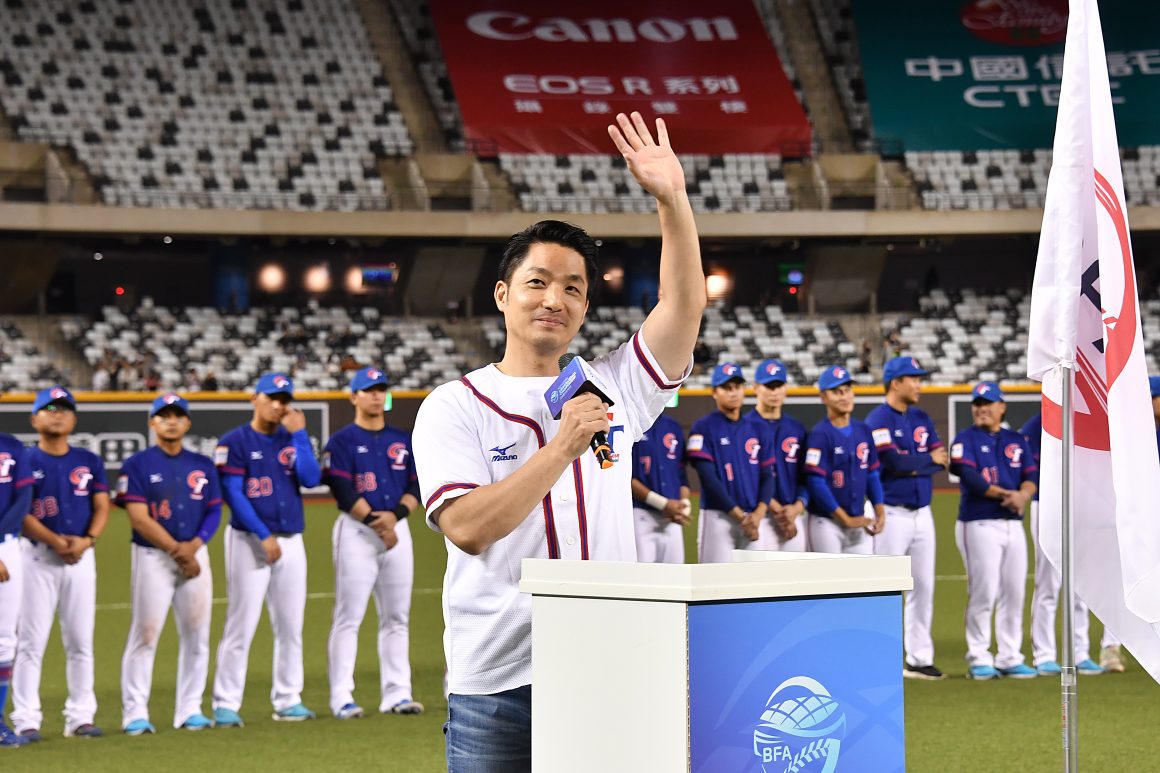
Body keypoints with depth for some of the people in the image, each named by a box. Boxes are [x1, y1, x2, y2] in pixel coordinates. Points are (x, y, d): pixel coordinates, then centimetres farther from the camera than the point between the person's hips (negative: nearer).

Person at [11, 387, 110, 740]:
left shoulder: (89, 461, 10)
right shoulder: (25, 461, -1)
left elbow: (102, 506, 7)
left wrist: (87, 540, -11)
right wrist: (55, 541, -19)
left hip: (82, 555, 4)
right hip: (37, 555, -4)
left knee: (81, 641, 6)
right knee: (31, 641, -4)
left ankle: (80, 717, 12)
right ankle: (26, 720, -1)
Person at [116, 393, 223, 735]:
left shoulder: (203, 465, 13)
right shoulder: (137, 465, -1)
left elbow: (214, 512, 9)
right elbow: (139, 517, -9)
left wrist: (193, 545, -9)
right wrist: (177, 550, -14)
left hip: (195, 554, 4)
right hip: (152, 556, -4)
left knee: (196, 633, 3)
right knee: (145, 633, -7)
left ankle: (190, 710, 11)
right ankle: (135, 714, -4)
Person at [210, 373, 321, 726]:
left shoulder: (292, 440, 12)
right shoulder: (234, 442, -3)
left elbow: (311, 479, -3)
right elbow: (233, 495, -10)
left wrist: (299, 434, -6)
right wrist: (263, 536, -16)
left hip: (290, 541, 5)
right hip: (249, 539, -5)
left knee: (290, 626, 7)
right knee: (241, 624, -7)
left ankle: (287, 700, 16)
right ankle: (225, 704, -3)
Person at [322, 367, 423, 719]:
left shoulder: (403, 440, 14)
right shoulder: (341, 441, -1)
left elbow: (417, 487, 8)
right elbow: (344, 491, -11)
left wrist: (395, 515, -9)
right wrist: (375, 522, -17)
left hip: (397, 529, 5)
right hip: (356, 531, -5)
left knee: (397, 617, 5)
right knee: (348, 616, -7)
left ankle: (396, 694, 9)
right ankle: (341, 697, -6)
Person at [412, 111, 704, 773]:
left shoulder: (612, 389, 12)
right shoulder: (454, 407, 1)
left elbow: (685, 303, 1)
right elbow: (467, 526, -13)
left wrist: (672, 199, -9)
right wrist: (562, 448, -16)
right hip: (496, 681, -3)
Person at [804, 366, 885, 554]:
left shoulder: (863, 430, 8)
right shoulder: (820, 434, -11)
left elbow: (872, 475, 14)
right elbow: (816, 483, -16)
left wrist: (879, 511, -1)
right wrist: (846, 519, -16)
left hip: (858, 522, 6)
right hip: (827, 524, -6)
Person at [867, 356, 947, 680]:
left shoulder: (921, 418, 13)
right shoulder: (878, 420, -10)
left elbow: (942, 459, 4)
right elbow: (896, 463, -21)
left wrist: (912, 466, -12)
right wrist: (928, 459, -5)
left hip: (922, 513, 7)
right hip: (892, 515, -7)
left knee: (924, 586, 9)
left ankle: (919, 658, 15)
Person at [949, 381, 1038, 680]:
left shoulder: (1017, 440, 16)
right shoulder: (966, 440, 1)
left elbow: (1031, 475, 5)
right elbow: (971, 478, -13)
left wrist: (1023, 494, -17)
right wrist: (1006, 494, -18)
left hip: (1013, 524, 5)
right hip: (979, 524, -5)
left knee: (1014, 593, 5)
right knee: (983, 592, -7)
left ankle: (1010, 658, 11)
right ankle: (979, 659, 0)